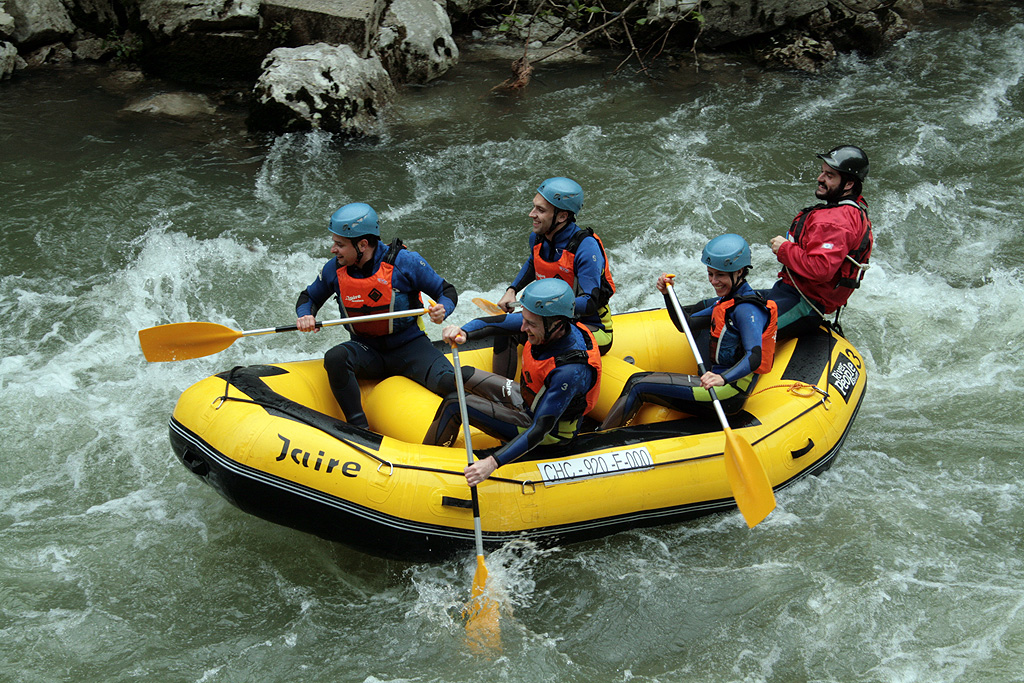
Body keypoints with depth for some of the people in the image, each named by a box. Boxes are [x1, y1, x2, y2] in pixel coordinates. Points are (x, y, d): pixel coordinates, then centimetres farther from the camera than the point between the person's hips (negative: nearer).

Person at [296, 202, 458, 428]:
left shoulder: (404, 261, -14)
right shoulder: (334, 269, -5)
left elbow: (447, 292, -4)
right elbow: (309, 297, 14)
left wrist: (442, 310, -27)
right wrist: (305, 315, -10)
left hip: (408, 347, -3)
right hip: (366, 349, 3)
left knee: (449, 383, -30)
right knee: (334, 358, -31)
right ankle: (359, 429, -24)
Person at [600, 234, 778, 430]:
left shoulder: (747, 309, -16)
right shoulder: (727, 300, 15)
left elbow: (754, 357, -30)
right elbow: (686, 324, 19)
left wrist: (723, 378, -47)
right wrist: (668, 294, 3)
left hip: (729, 392, -10)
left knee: (639, 387, -11)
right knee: (637, 380, 10)